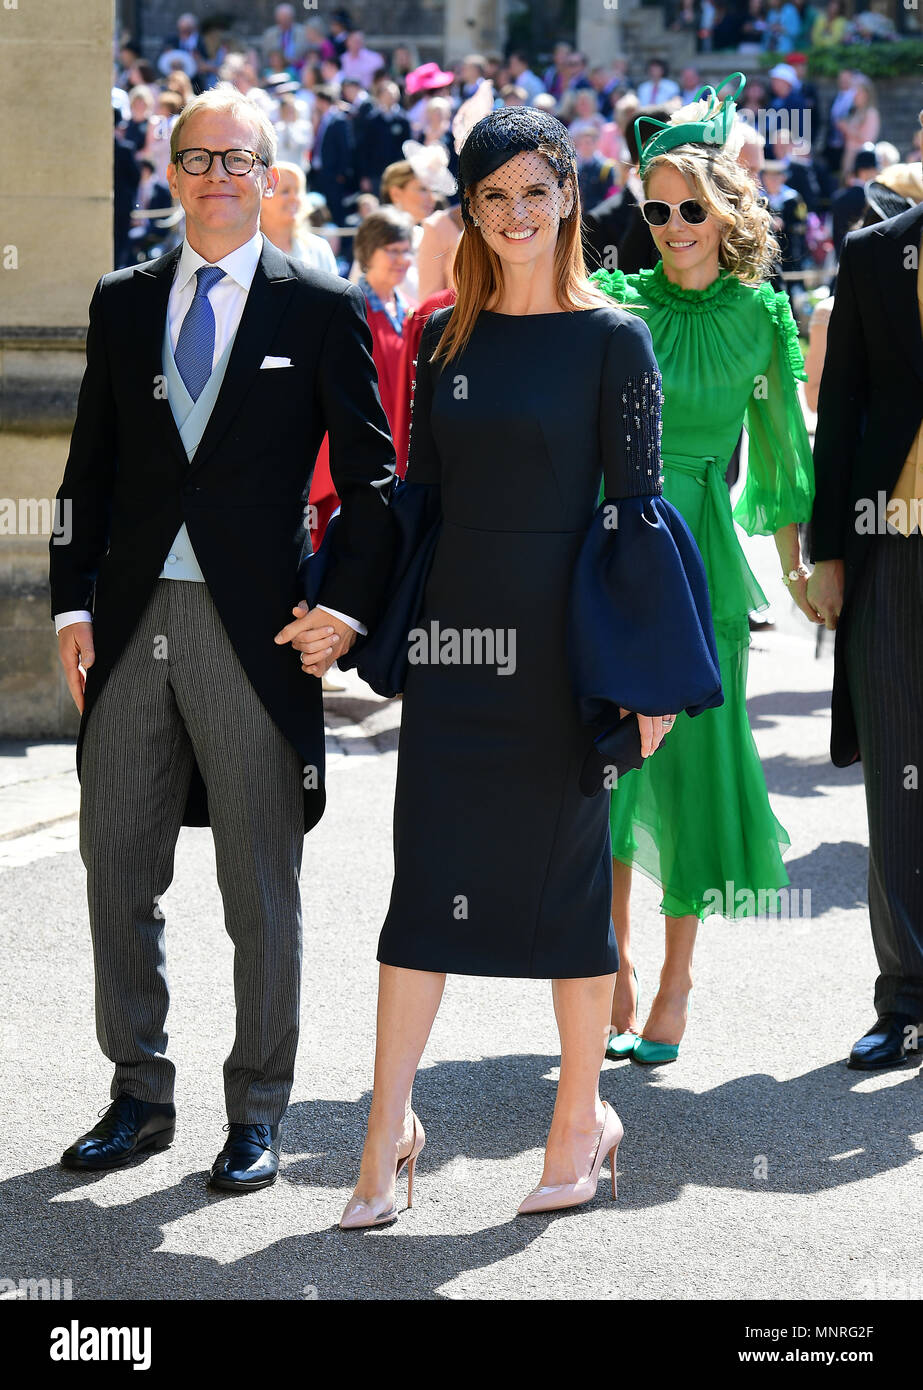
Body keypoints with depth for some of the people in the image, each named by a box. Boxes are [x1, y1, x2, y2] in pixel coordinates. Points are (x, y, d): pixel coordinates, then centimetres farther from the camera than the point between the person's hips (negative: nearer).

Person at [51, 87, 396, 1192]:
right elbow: (91, 466, 12)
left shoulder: (321, 310, 0)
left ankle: (256, 1113, 15)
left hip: (252, 631, -4)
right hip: (131, 622, 4)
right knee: (116, 874, 8)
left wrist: (348, 605, -10)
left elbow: (370, 476, 0)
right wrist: (73, 604, 4)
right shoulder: (124, 302, 11)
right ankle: (138, 1096, 22)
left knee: (261, 892, 4)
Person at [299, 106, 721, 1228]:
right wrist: (367, 620, 8)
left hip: (559, 632, -4)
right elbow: (420, 491, 13)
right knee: (426, 874, 3)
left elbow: (634, 504, -6)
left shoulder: (610, 337, -5)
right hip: (454, 631, 4)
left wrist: (644, 675, -10)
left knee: (565, 874, 4)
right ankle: (389, 1131, 8)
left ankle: (581, 1119, 19)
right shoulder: (445, 335, 8)